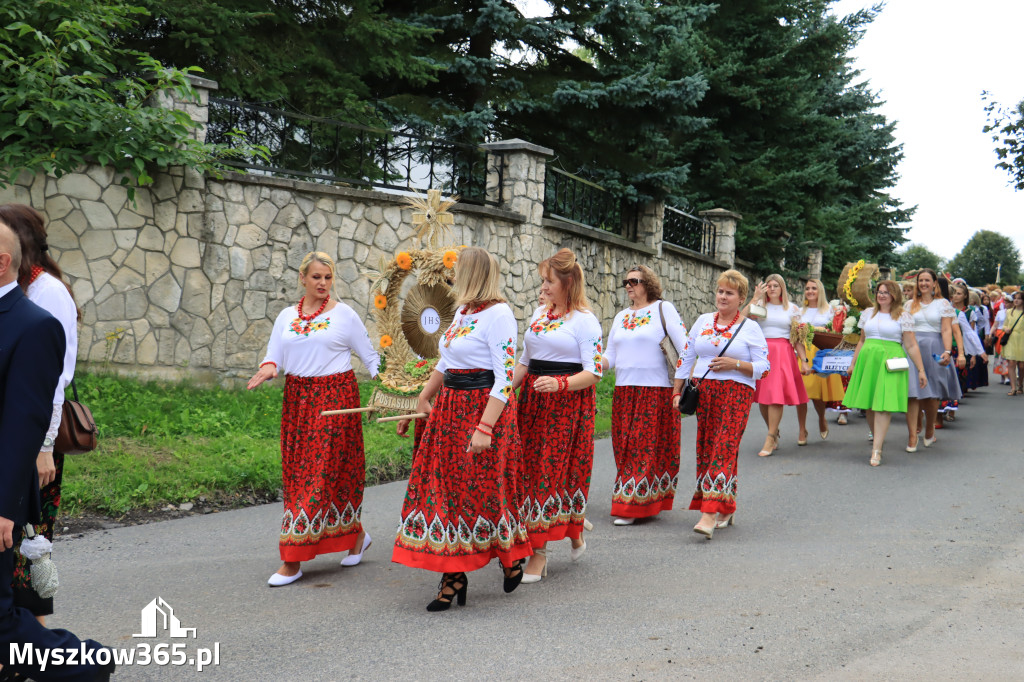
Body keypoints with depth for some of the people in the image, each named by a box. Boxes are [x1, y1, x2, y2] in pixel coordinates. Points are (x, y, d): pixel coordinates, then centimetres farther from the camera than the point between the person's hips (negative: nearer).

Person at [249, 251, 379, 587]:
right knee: (297, 471, 6)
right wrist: (269, 369, -16)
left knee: (323, 471, -8)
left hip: (335, 399, -5)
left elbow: (370, 357, 2)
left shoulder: (344, 315, 0)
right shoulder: (286, 316, 11)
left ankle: (293, 558, -5)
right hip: (297, 399, 5)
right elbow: (274, 356, 7)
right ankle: (356, 535, 21)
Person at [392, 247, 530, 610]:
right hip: (451, 406, 9)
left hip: (484, 409, -8)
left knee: (483, 489, -1)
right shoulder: (463, 311, 13)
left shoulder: (498, 314, -14)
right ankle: (453, 576, 11)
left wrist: (485, 427, -25)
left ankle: (511, 557, 24)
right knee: (447, 486, 5)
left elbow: (504, 377, -19)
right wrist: (424, 397, 32)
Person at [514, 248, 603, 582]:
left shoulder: (585, 320, -8)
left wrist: (559, 384, -26)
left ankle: (538, 554, 3)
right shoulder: (539, 314, 13)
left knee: (555, 469, -5)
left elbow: (594, 372, -12)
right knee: (532, 467, 5)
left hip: (568, 402, -7)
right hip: (533, 400, 7)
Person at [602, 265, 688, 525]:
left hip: (656, 391, -6)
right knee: (625, 447, 5)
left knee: (647, 446, -5)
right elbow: (610, 356, 15)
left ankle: (631, 506, -2)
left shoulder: (663, 309, 0)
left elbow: (684, 346, -8)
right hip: (624, 392, 6)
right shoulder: (621, 316, 17)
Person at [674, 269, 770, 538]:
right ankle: (727, 508, 18)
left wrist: (734, 364, -14)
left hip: (735, 395, -4)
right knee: (705, 450, 4)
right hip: (702, 392, 5)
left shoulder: (750, 328, 3)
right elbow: (686, 357, 16)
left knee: (723, 449, -13)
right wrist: (677, 392, 12)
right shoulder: (703, 321, 14)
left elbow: (764, 367, -1)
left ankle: (710, 514, -19)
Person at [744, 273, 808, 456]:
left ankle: (770, 440, -8)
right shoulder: (759, 305, 8)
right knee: (762, 397, 2)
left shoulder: (792, 309, 10)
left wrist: (804, 361, 2)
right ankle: (775, 433, 20)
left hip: (783, 354, -1)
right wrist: (755, 298, -10)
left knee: (777, 396, -10)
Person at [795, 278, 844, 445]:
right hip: (803, 353, 2)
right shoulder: (800, 311, 16)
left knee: (819, 391, -4)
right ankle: (802, 430, 0)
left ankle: (822, 420, 26)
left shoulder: (828, 310, 10)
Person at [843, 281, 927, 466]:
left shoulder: (903, 316, 3)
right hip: (867, 360, 5)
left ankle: (877, 449, -12)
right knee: (868, 404, 5)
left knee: (883, 404, -10)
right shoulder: (868, 313, 16)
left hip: (890, 363, -4)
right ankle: (878, 438, 24)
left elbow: (911, 346, 0)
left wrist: (921, 370, -3)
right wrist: (853, 363, 21)